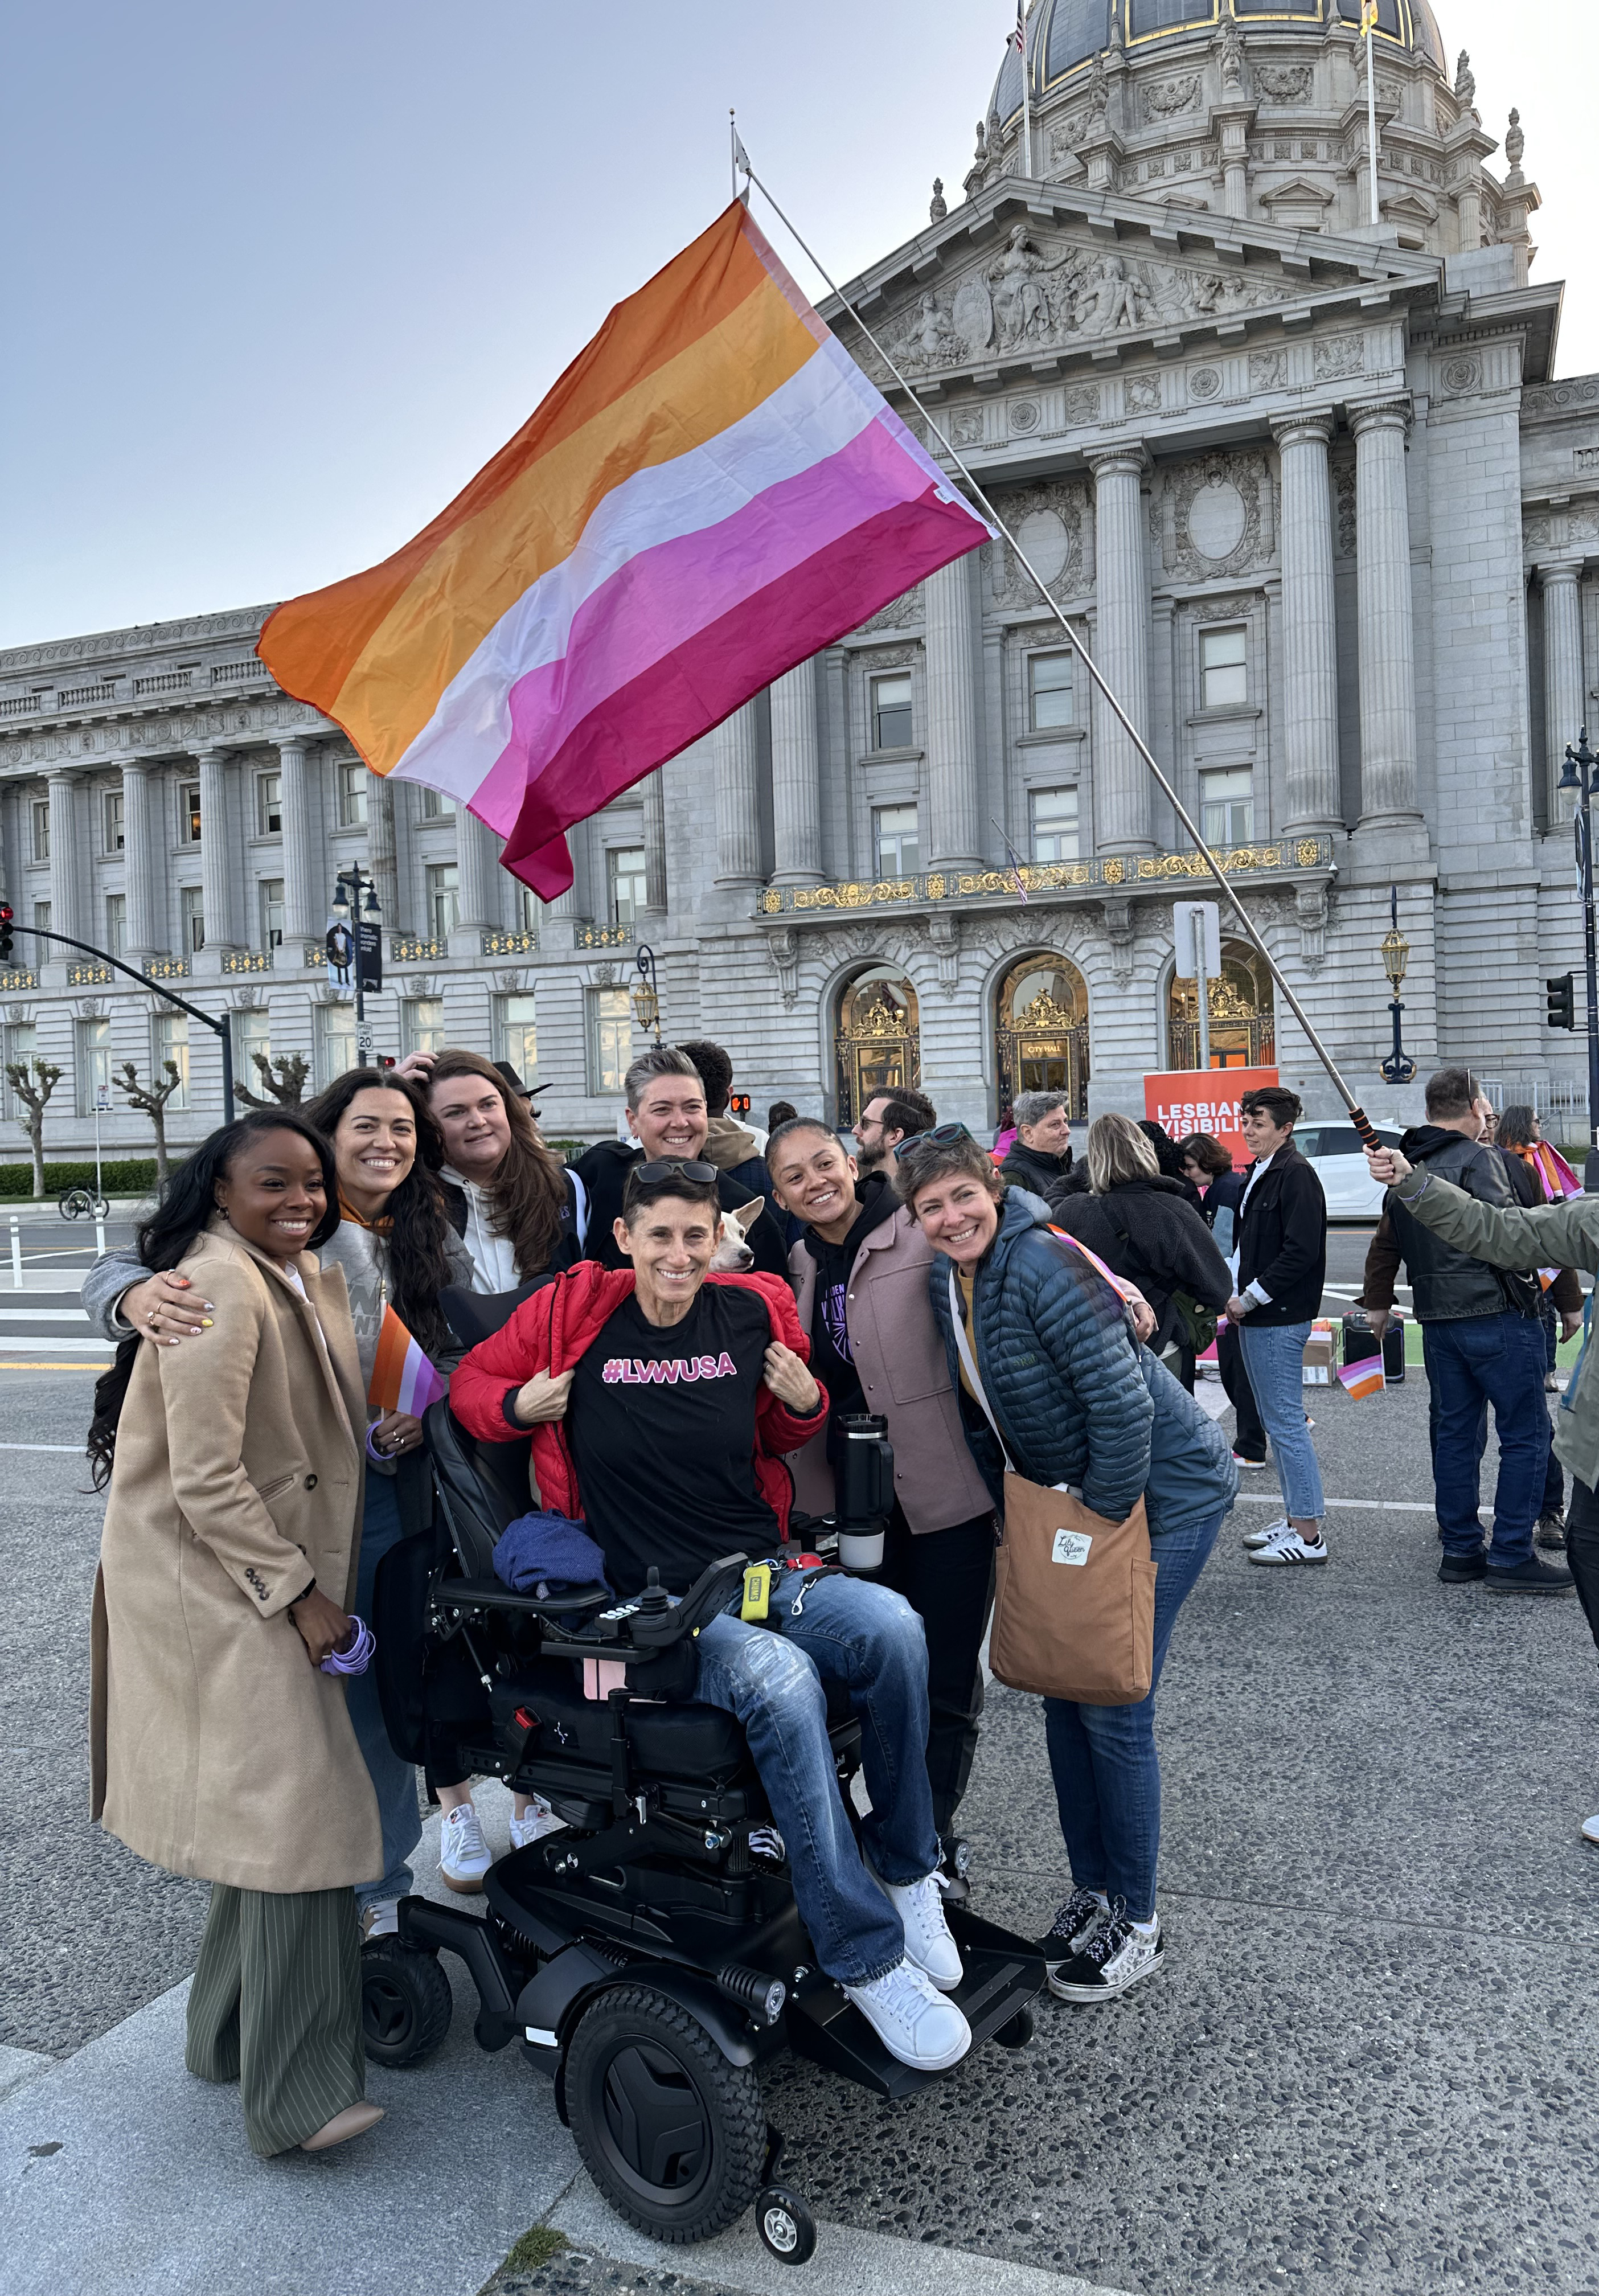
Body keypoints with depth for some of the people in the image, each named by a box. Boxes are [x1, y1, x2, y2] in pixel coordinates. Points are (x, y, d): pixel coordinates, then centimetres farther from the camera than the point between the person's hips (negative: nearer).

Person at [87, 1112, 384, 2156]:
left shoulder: (310, 1274, 10)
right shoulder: (220, 1286, -20)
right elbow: (207, 1479, -22)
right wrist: (298, 1592, -19)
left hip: (273, 1575, 9)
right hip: (210, 1578, -9)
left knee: (269, 1811, 16)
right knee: (299, 1808, -10)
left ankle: (231, 2032, 33)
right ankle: (297, 2093, 1)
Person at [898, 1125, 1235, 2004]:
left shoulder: (1044, 1263, -26)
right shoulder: (943, 1282, 1)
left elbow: (1122, 1401, -28)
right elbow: (978, 1411, 12)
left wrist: (1105, 1517, -19)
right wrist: (1012, 1514, 10)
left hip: (1163, 1493, -8)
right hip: (1065, 1499, 8)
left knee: (1113, 1708, -3)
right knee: (1062, 1694, 13)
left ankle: (1136, 1924, 16)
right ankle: (1092, 1890, 31)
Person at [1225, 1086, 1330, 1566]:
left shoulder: (1295, 1174, -14)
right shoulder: (1259, 1173, 15)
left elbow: (1301, 1251, -21)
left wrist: (1250, 1298, -16)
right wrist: (1239, 1299, 7)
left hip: (1280, 1319, -10)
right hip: (1257, 1318, 10)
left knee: (1286, 1421, -6)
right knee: (1276, 1421, 15)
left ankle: (1308, 1535, 2)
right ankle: (1294, 1519, 25)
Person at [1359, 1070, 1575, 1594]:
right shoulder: (1478, 1159, -11)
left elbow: (1385, 1246, 22)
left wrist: (1377, 1304, 31)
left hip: (1437, 1320, 8)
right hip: (1497, 1314, -8)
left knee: (1454, 1432, 13)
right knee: (1525, 1433, 0)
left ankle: (1460, 1550, 18)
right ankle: (1510, 1557, 1)